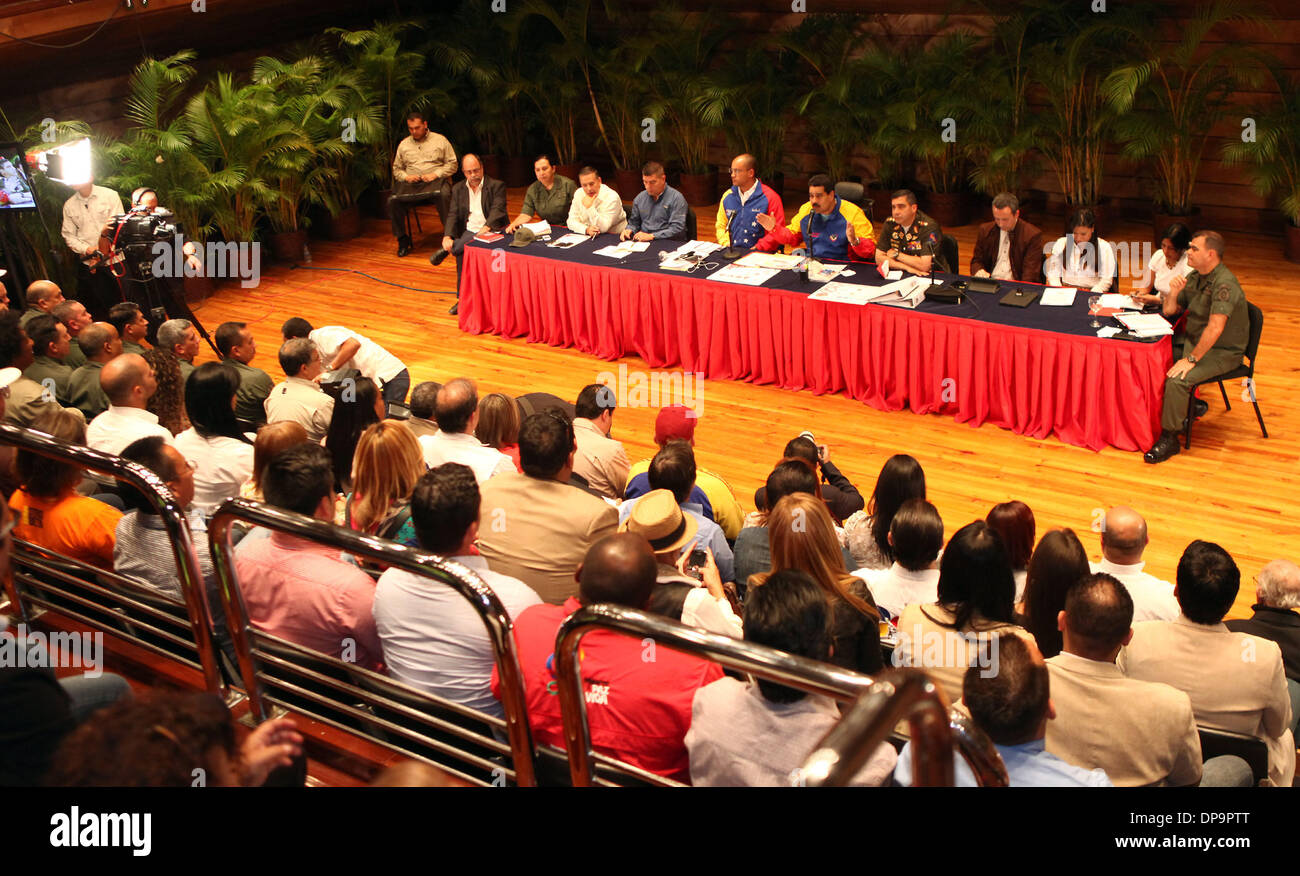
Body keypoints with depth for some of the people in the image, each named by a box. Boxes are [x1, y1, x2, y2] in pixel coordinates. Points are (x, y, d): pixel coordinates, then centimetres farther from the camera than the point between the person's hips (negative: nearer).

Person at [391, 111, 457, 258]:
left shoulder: (440, 140, 10)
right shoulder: (403, 144, 20)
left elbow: (452, 164, 6)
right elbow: (396, 169, 22)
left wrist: (436, 174, -10)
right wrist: (406, 177, -1)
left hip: (435, 181, -3)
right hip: (411, 184, 3)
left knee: (443, 195, -39)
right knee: (392, 201, -26)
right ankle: (402, 240, -11)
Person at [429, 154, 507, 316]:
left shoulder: (496, 186, 4)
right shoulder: (458, 189, 16)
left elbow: (497, 210, -11)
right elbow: (453, 216, 8)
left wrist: (486, 228, -31)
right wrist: (447, 236, -14)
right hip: (469, 232, 3)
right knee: (462, 252, -31)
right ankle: (462, 298, -23)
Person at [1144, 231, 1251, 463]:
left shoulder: (1224, 284, -24)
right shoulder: (1194, 277, 6)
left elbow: (1215, 328, -32)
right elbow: (1169, 311, 14)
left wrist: (1191, 359, -30)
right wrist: (1173, 293, -8)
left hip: (1222, 353, -9)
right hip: (1193, 343, 9)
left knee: (1177, 380, -29)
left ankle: (1169, 437, -14)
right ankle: (1189, 405, 15)